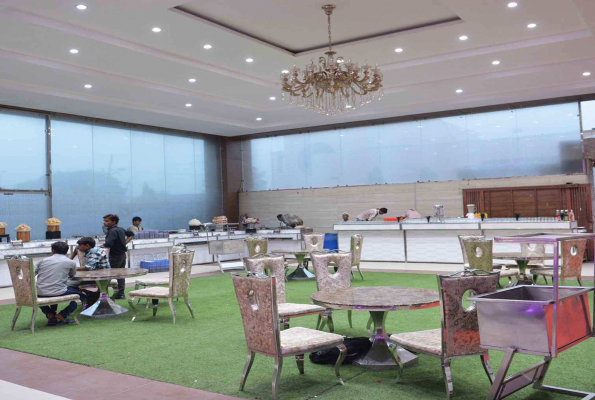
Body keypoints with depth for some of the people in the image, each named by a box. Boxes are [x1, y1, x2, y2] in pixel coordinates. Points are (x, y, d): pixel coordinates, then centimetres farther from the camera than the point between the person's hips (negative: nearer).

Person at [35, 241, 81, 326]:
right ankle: (62, 315, 5)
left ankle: (50, 314, 19)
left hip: (40, 294, 3)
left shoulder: (43, 261, 8)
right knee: (82, 295, 18)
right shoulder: (71, 262, 3)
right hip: (58, 293, -3)